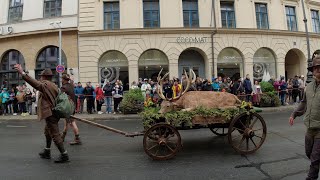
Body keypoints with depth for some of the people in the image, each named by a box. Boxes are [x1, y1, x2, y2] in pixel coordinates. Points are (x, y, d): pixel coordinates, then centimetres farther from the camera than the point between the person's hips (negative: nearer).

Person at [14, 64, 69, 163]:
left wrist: (22, 73, -35)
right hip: (54, 113, 10)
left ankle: (64, 155, -2)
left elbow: (36, 83, -30)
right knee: (47, 132, 24)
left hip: (50, 114, -10)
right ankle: (47, 152, 35)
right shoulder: (54, 86, 16)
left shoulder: (45, 84, -11)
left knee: (55, 135, -6)